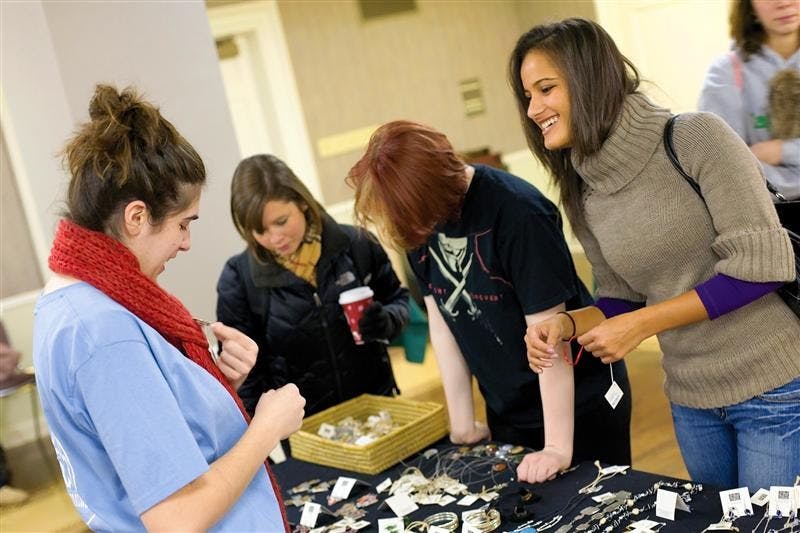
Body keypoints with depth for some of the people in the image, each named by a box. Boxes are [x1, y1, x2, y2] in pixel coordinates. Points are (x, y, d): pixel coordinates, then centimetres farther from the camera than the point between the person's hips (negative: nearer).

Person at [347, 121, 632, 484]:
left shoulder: (517, 211, -27)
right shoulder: (420, 216, -7)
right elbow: (442, 321, -2)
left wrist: (558, 448, -24)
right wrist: (463, 426, -1)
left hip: (579, 404, -6)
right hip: (506, 412, 6)